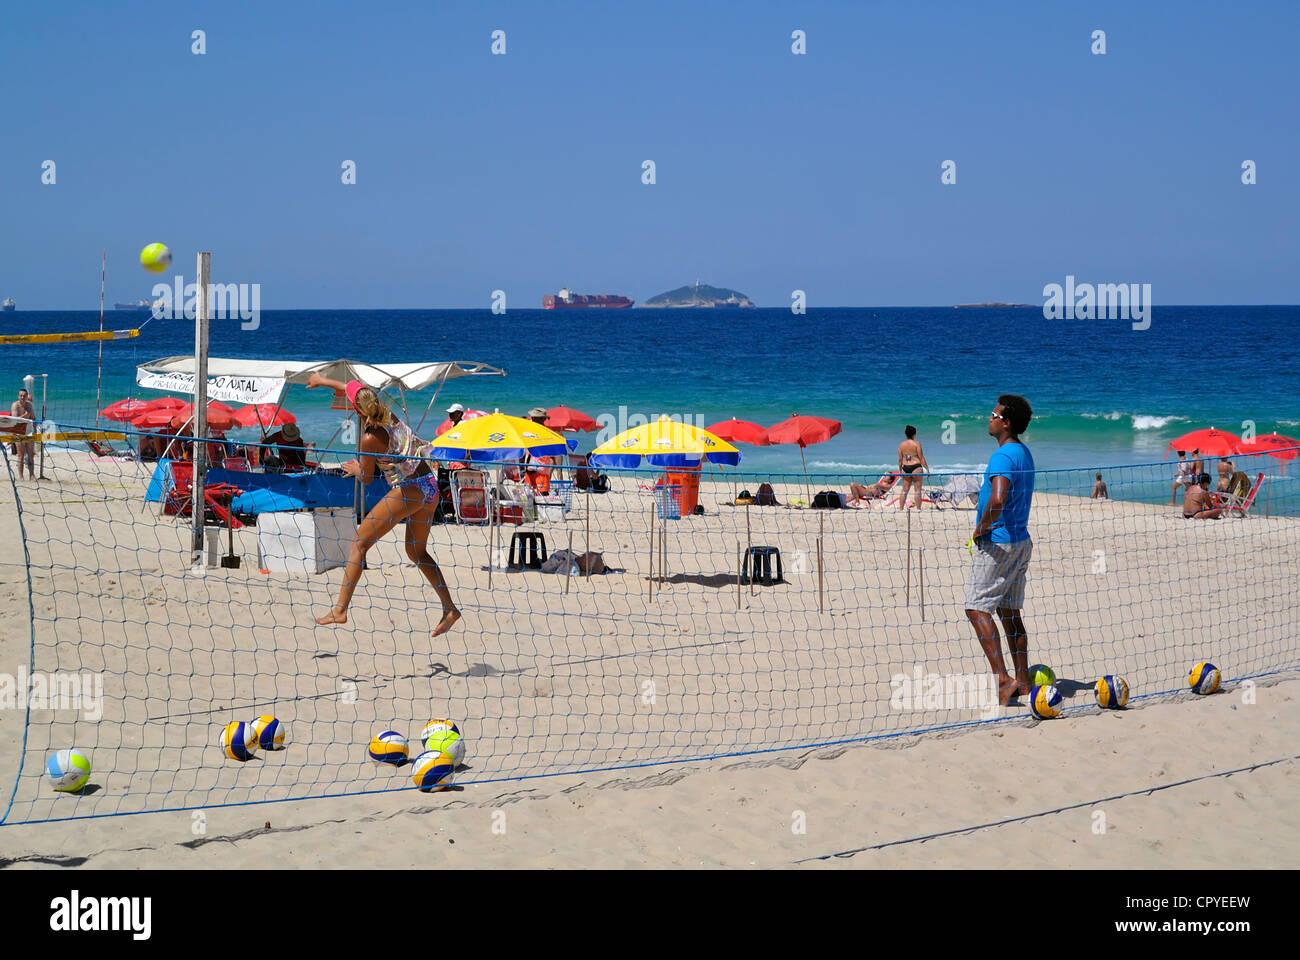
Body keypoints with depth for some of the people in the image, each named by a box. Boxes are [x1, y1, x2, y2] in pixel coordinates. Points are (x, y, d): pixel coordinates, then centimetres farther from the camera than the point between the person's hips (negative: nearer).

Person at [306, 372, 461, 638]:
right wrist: (324, 381, 39)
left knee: (359, 543, 2)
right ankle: (449, 608, 11)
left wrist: (355, 469, 22)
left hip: (407, 491, -8)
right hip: (429, 486, 8)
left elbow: (366, 478, -1)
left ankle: (340, 609, 1)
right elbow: (357, 390, 24)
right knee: (416, 552, 19)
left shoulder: (371, 438, -16)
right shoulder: (388, 413, 4)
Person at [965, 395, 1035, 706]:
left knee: (977, 609, -8)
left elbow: (998, 498, -33)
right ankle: (1022, 682, 14)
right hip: (1020, 541, 10)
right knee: (1010, 613, 13)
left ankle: (1002, 678, -15)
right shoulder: (1024, 453, 14)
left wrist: (981, 529, -18)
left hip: (997, 543, -10)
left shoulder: (1003, 456, -17)